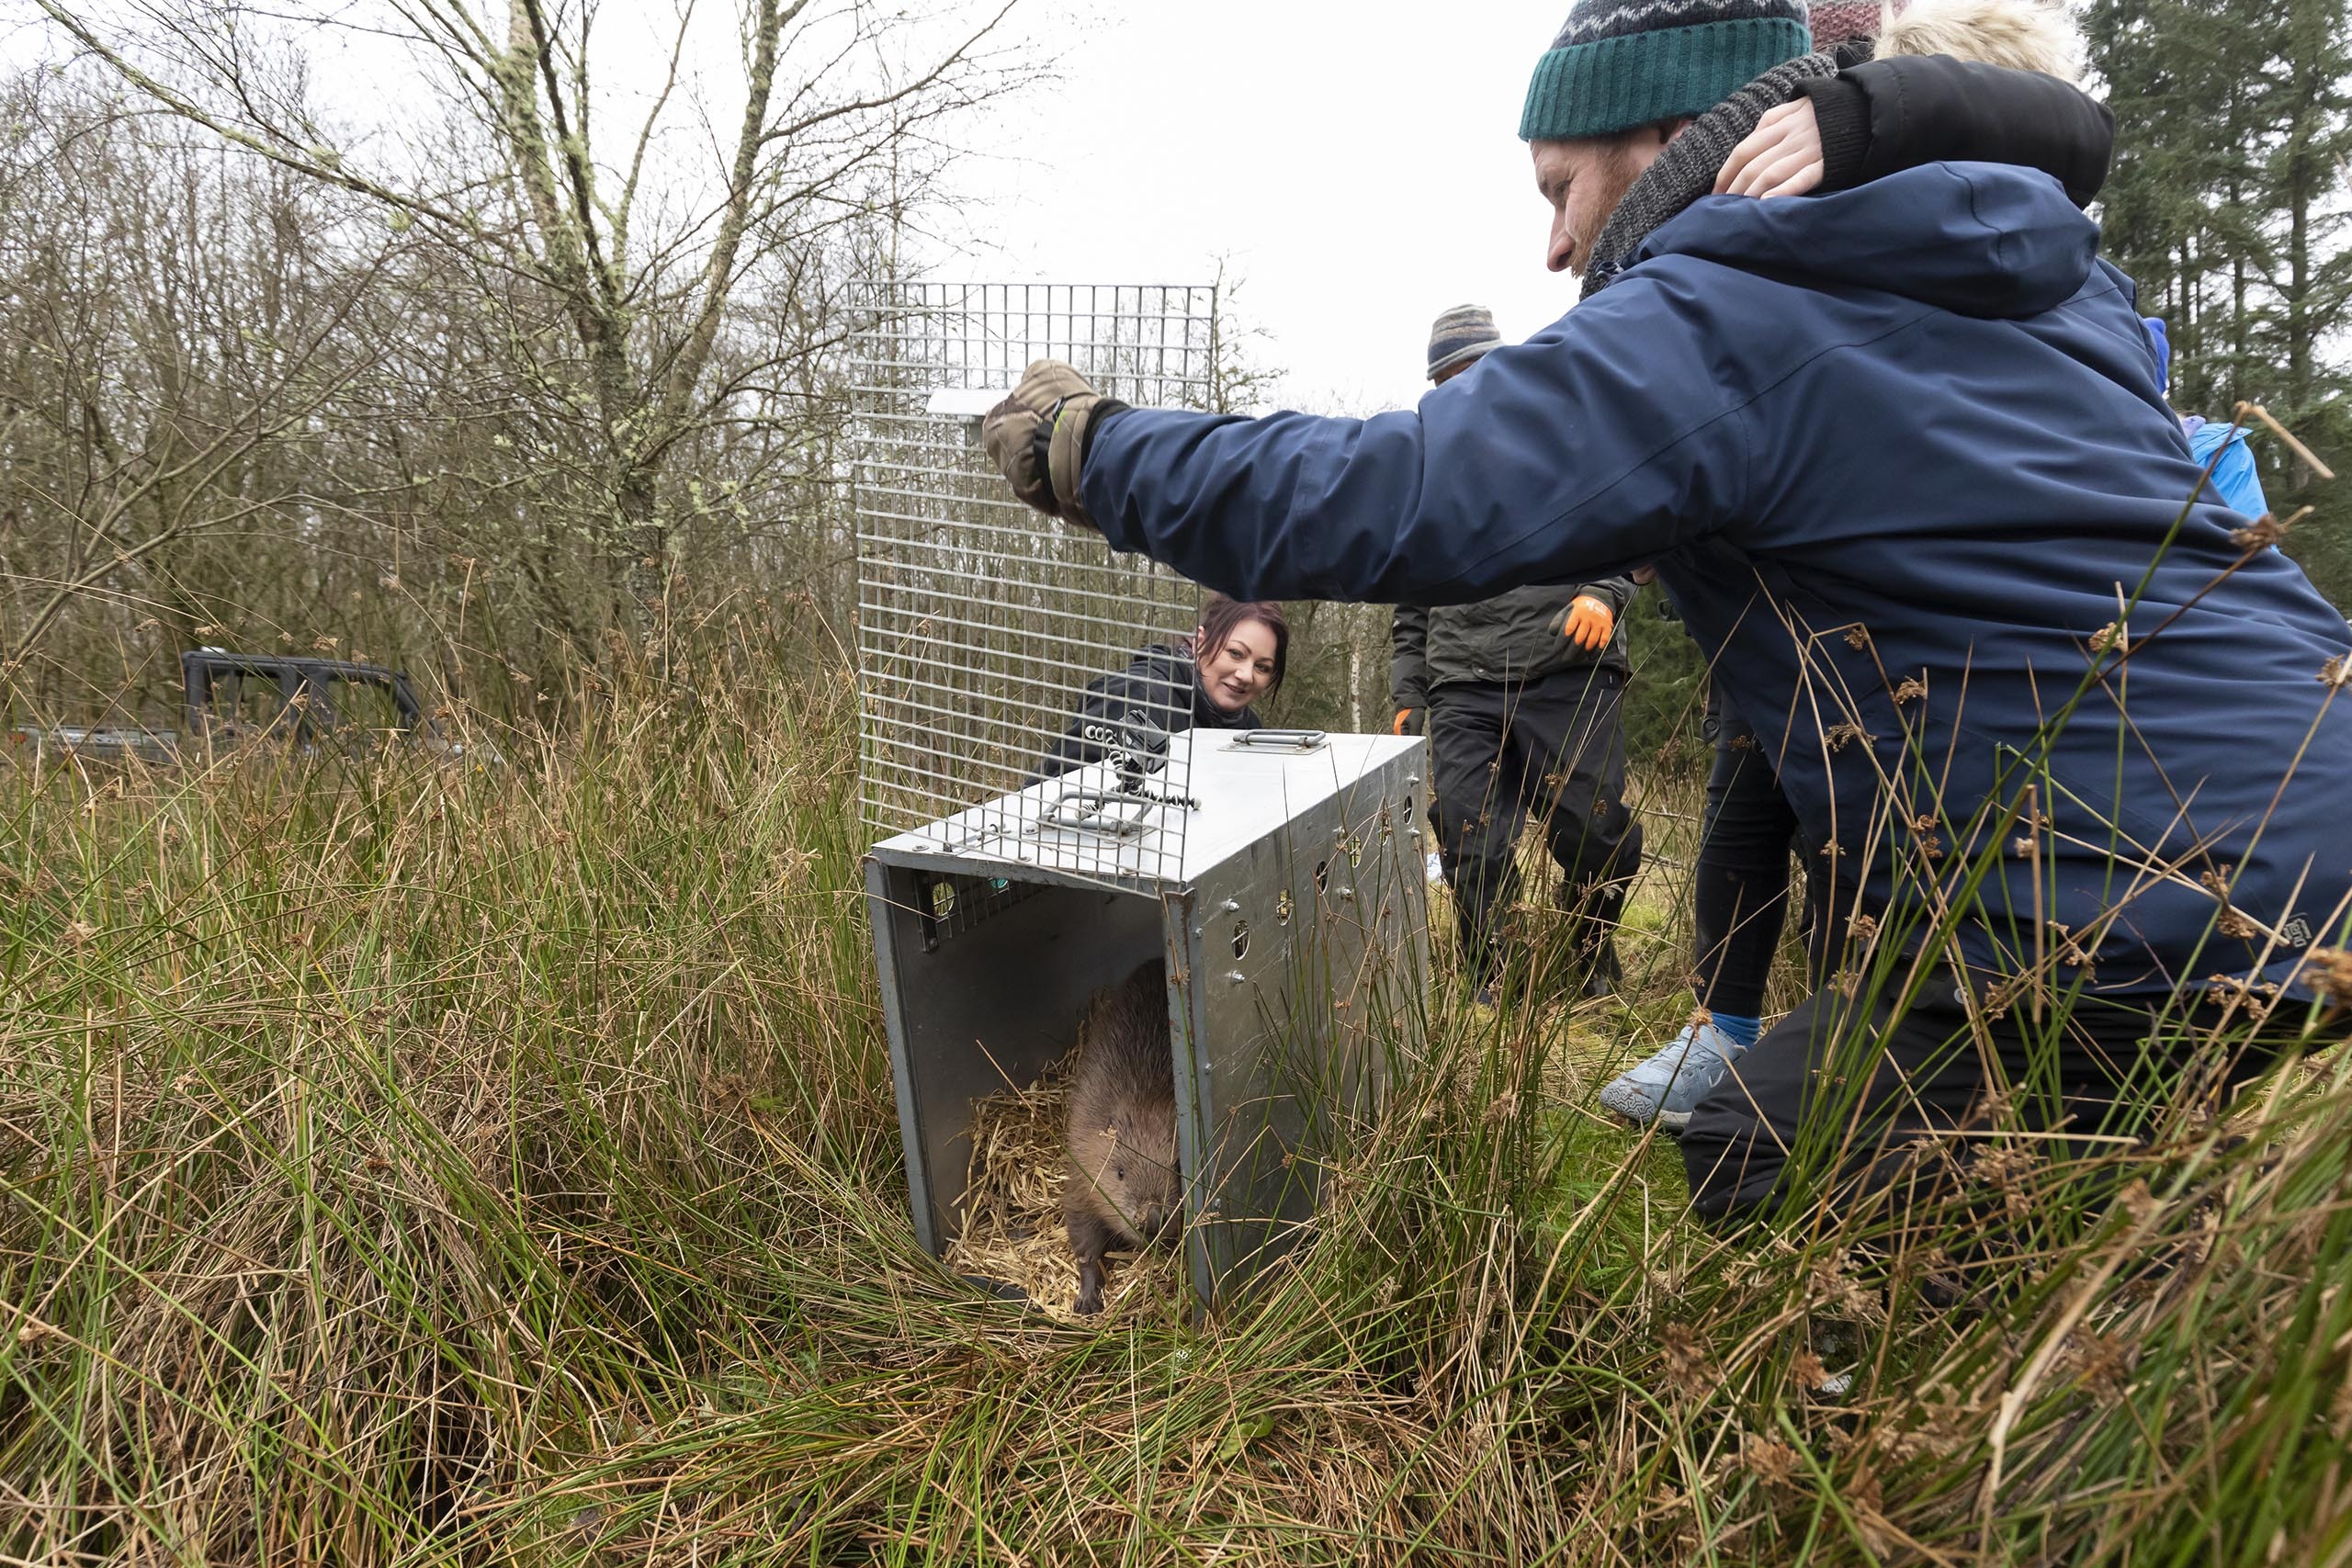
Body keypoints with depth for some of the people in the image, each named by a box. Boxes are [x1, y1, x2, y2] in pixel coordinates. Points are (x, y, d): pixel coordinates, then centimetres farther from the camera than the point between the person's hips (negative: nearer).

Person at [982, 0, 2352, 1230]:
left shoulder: (1709, 322, -13)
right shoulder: (2055, 274, 14)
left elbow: (1369, 505, -18)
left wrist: (1092, 453, -3)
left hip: (2167, 920, -9)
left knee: (1752, 1166, -1)